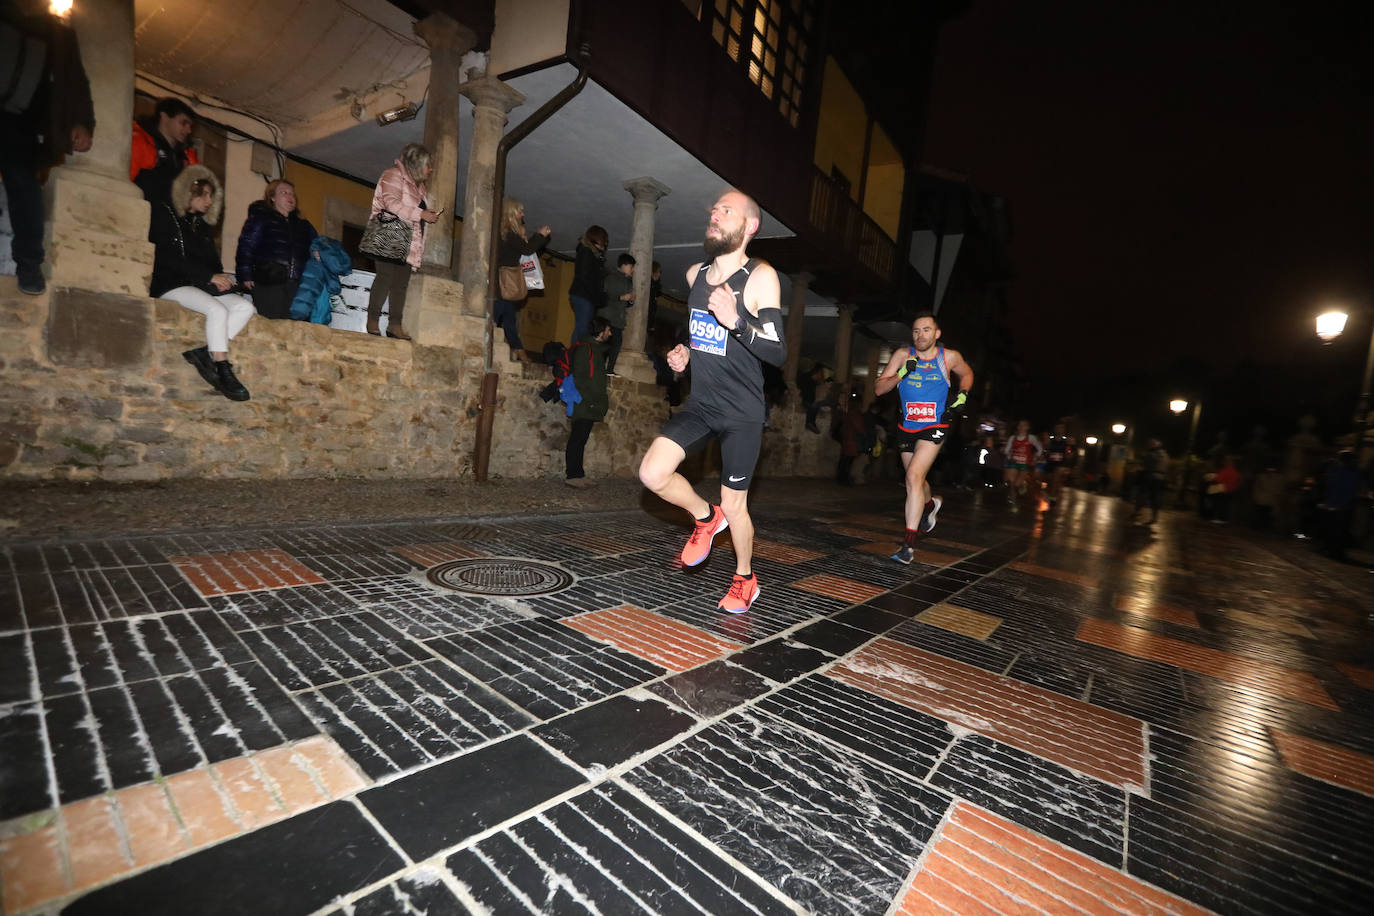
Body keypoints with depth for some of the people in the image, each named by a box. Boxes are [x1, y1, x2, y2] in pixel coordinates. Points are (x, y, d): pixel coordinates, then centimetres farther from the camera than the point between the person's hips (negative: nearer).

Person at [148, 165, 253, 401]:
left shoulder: (203, 224, 22)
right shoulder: (164, 214, 1)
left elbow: (212, 261, 18)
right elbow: (168, 259, -10)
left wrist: (220, 279, -6)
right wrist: (210, 276, -17)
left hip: (203, 285, 7)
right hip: (172, 285, -7)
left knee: (245, 307, -19)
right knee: (217, 310, -33)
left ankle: (203, 352, -26)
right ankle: (223, 373, -32)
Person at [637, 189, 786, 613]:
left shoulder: (760, 277, -11)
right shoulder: (695, 275, 8)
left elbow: (778, 352, -17)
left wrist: (736, 321, -32)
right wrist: (684, 353, 5)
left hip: (742, 412, -5)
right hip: (700, 404, 5)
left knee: (734, 504, 4)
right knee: (652, 474, -13)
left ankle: (745, 579, 31)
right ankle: (705, 516, 17)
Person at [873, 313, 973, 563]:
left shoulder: (950, 357, -5)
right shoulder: (903, 355, -5)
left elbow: (967, 374, 17)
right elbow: (878, 389, -9)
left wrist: (962, 395, -1)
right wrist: (901, 374, -24)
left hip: (934, 427, -3)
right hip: (906, 427, 3)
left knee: (914, 476, -21)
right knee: (916, 479, 19)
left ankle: (909, 543, -16)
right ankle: (930, 504, 56)